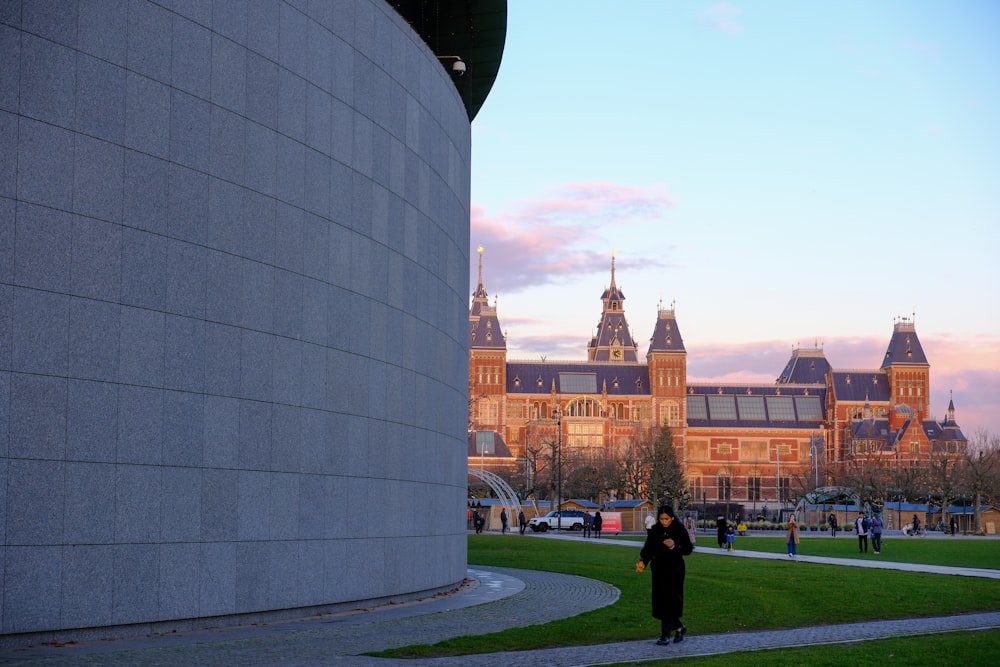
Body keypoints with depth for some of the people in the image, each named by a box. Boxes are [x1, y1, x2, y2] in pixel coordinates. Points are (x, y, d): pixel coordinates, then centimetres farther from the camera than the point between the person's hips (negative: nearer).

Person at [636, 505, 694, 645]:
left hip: (674, 570, -4)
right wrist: (642, 562, -16)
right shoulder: (654, 531, 3)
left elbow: (688, 549, -6)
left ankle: (666, 634, -5)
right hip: (659, 569, 4)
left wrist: (674, 546, -23)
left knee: (669, 601, -8)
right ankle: (679, 627, 24)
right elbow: (648, 548, 1)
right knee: (660, 601, 5)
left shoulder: (679, 530, -7)